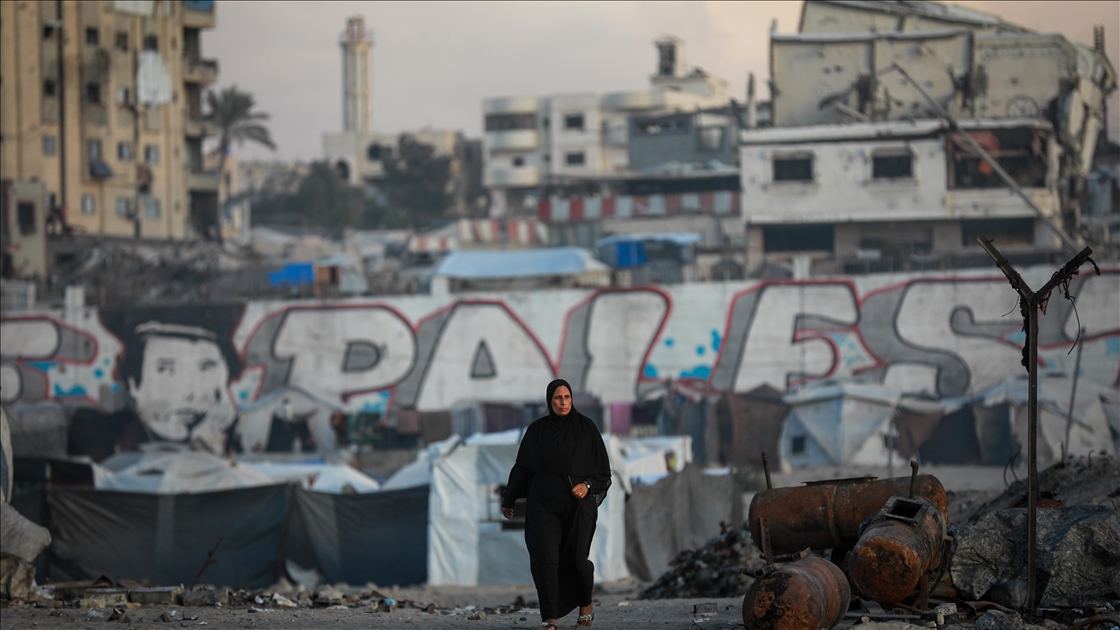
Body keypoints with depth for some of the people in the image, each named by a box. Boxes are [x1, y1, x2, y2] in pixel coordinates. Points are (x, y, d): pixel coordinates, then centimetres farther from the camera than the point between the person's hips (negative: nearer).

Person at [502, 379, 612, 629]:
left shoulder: (586, 427, 0)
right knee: (545, 558, -13)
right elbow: (522, 467, 12)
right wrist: (508, 500, 18)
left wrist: (587, 485, -17)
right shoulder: (537, 430, 4)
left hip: (578, 504, -1)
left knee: (576, 559, 4)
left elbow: (602, 467, 1)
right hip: (544, 504, 1)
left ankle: (586, 604, 33)